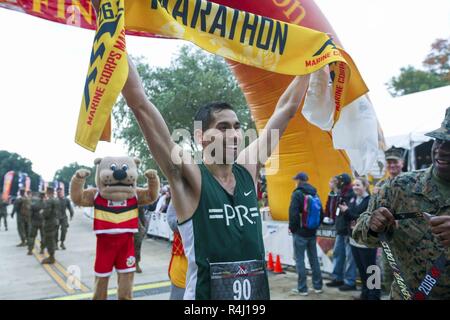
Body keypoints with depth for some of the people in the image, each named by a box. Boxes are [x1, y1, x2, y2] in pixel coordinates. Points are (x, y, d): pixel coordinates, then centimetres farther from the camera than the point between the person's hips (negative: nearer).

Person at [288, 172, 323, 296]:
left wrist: (292, 227, -6)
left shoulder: (297, 193, -13)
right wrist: (316, 226, 17)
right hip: (312, 232, 7)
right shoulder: (314, 193, 8)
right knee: (314, 259, 13)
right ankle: (317, 286, 20)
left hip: (300, 232, -7)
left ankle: (302, 288, 4)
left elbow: (293, 213, -18)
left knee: (300, 260, 0)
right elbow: (321, 212, 11)